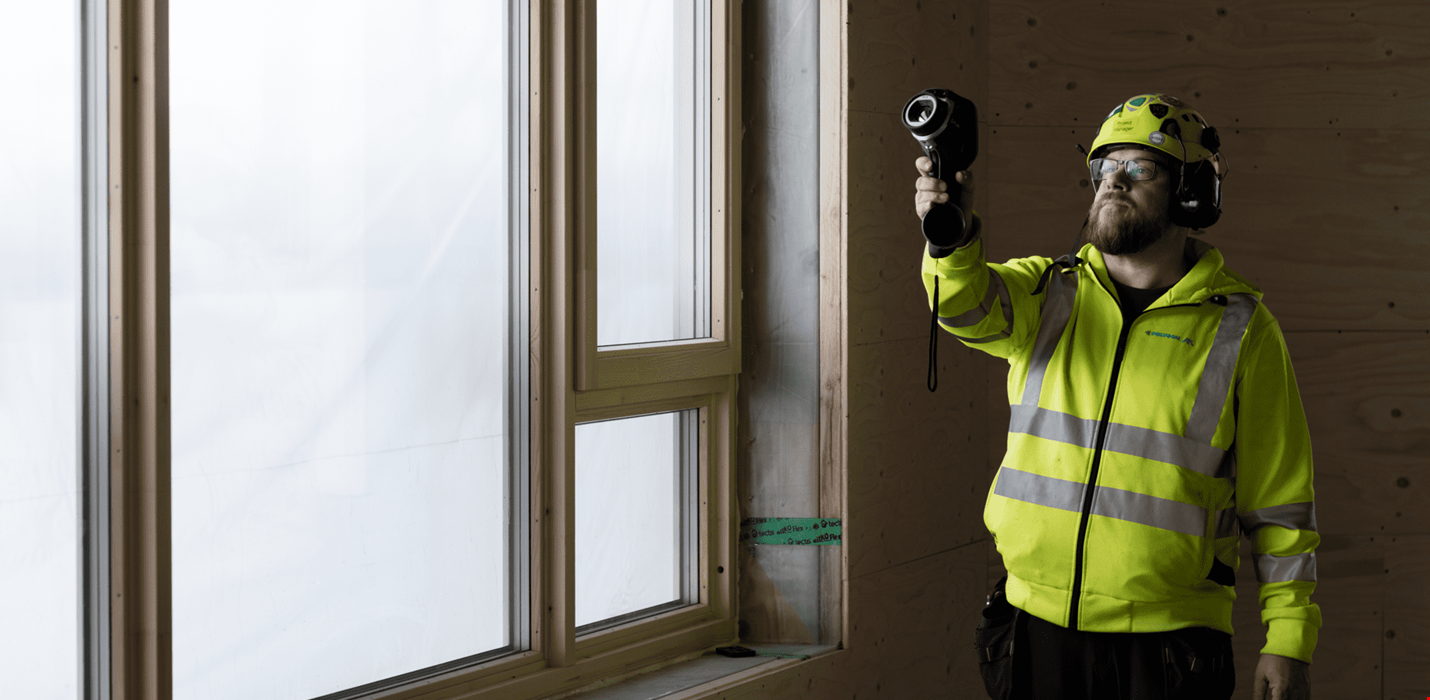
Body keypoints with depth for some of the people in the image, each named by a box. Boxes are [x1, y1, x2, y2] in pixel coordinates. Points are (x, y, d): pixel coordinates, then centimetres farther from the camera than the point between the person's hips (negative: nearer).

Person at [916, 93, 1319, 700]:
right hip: (1037, 627, 3)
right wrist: (951, 232, -37)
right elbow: (969, 301, -16)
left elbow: (1280, 498, 1)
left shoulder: (1239, 328, -1)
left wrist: (1289, 640, -2)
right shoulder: (1046, 292, 7)